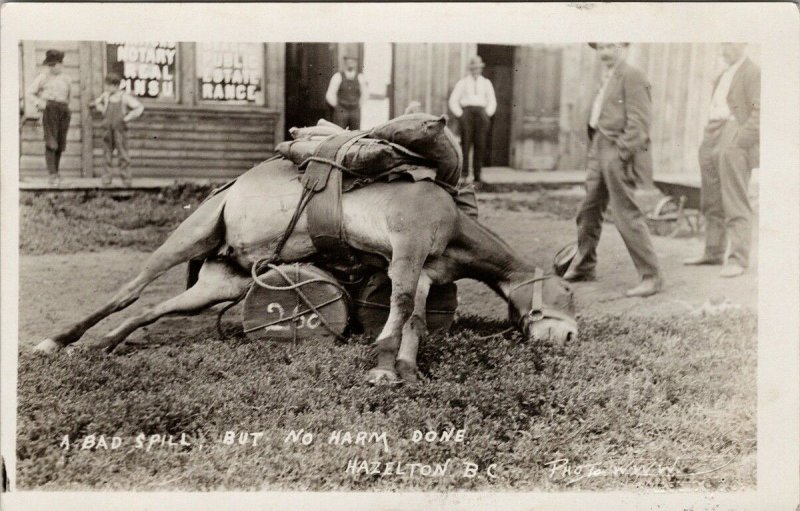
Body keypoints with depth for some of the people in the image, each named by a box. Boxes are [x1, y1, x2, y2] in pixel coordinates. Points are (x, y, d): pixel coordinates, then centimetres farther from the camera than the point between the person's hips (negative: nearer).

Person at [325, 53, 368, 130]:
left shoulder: (360, 77, 1)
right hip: (341, 112, -2)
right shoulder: (338, 77, -5)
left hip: (355, 113, 2)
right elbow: (330, 95, -2)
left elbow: (364, 94, 15)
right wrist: (338, 108, 4)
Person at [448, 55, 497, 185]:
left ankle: (477, 175, -5)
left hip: (481, 113, 2)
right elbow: (453, 101, 9)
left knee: (480, 145, -6)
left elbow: (492, 102, 19)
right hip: (466, 112, -2)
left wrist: (487, 115, 4)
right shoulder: (462, 83, 11)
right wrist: (460, 116, -2)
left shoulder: (486, 83, 17)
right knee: (465, 143, -14)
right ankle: (464, 173, -16)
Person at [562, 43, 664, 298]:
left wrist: (623, 153, -20)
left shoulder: (632, 76, -9)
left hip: (619, 153, -9)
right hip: (600, 152, 9)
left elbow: (638, 121, -16)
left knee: (627, 215, -9)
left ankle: (651, 276, -2)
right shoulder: (606, 79, 18)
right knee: (588, 210, 16)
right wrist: (593, 155, 17)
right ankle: (583, 267, 32)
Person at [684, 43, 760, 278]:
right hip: (713, 143, 9)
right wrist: (707, 142, 13)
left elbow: (759, 111, -13)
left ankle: (738, 259, -10)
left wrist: (739, 142, -18)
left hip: (734, 144, -8)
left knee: (735, 204, -10)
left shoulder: (753, 72, -4)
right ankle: (713, 253, 18)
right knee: (712, 203, 10)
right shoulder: (723, 76, 23)